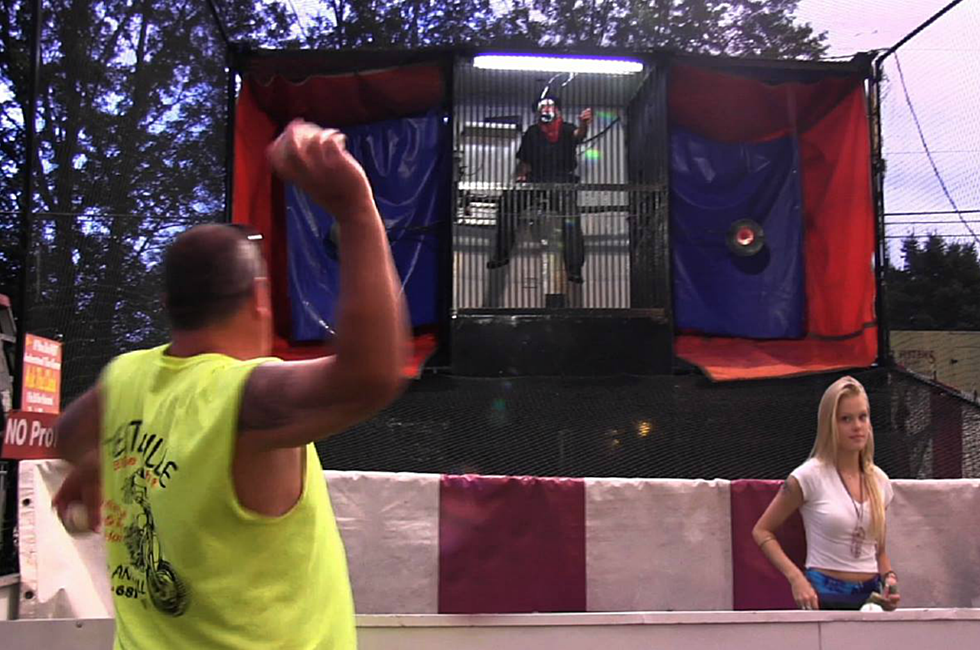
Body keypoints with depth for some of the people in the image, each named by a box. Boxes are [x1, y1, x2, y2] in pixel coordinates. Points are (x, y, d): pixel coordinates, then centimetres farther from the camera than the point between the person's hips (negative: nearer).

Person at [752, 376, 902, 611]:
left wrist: (889, 578, -2)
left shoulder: (879, 481, 7)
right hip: (823, 597, -4)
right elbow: (762, 531, -5)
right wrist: (795, 577, -16)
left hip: (871, 597, 5)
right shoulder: (810, 476, -9)